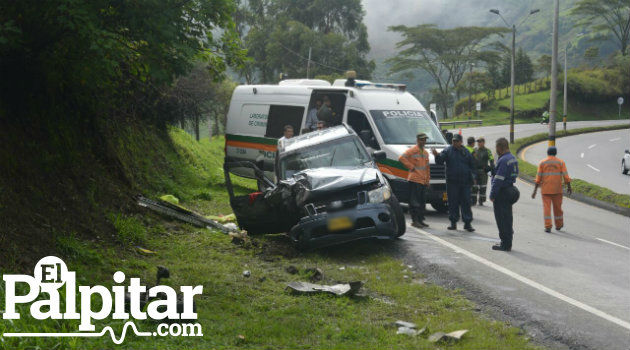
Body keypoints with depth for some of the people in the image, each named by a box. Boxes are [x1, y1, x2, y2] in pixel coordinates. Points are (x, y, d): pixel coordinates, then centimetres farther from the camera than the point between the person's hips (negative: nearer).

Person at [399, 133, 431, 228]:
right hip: (414, 180, -8)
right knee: (415, 202, -7)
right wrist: (411, 167, -13)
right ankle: (415, 220, -5)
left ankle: (420, 220, 16)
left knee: (422, 201, 10)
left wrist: (427, 179, 15)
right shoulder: (412, 150, -5)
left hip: (423, 181, 8)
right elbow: (401, 158, -15)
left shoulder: (425, 152, 19)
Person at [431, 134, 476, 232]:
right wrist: (436, 155, -31)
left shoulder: (466, 152, 11)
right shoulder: (448, 151, 2)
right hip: (452, 182, -2)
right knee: (453, 203, 2)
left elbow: (472, 166, 18)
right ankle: (453, 222, 10)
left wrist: (472, 176, 6)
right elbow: (440, 161, -10)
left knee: (466, 202, 1)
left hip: (465, 183, 2)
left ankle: (467, 223, 5)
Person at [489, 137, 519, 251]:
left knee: (502, 219, -3)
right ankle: (507, 243, 21)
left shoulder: (503, 160, -18)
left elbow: (498, 180, -22)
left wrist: (492, 195, -18)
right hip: (510, 189, 10)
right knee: (507, 218, 15)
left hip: (502, 192, -10)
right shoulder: (513, 159, 13)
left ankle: (505, 244, 1)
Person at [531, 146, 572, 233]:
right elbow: (566, 176, -6)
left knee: (547, 208, 0)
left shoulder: (542, 163, 0)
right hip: (557, 189, 1)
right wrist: (569, 187, 4)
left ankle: (548, 227, -9)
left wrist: (535, 190, -2)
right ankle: (558, 225, 28)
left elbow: (538, 178, -4)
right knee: (557, 207, 15)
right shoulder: (561, 162, 0)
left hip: (545, 189, -1)